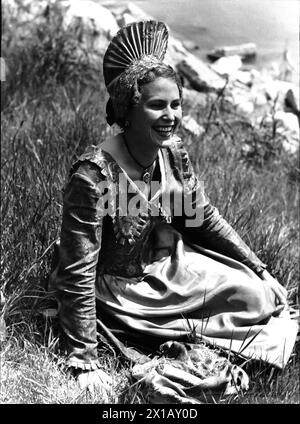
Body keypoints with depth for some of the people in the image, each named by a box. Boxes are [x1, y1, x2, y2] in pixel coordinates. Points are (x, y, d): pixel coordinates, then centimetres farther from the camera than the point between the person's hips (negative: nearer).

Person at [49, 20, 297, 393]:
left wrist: (261, 270, 3)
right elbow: (77, 275, -27)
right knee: (254, 302, -12)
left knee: (262, 294, -1)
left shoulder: (173, 153, -8)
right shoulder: (94, 176, -30)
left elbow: (206, 221, 5)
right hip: (122, 289, -7)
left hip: (169, 263, 7)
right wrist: (85, 362, -27)